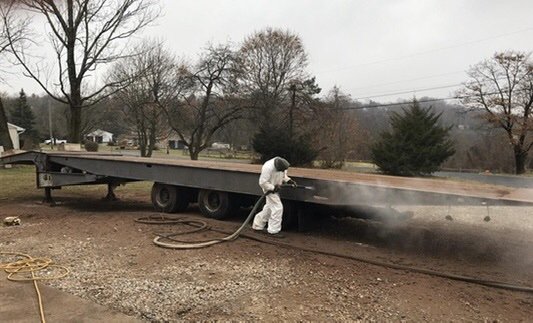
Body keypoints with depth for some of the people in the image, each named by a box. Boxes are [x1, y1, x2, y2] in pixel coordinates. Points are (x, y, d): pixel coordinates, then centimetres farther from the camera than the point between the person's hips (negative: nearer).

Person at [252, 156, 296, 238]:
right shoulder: (268, 168, -32)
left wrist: (288, 180, -4)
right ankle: (273, 231, -2)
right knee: (277, 208, -11)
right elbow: (262, 182, -27)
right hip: (270, 189, -9)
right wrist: (273, 188, -25)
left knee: (269, 207, 18)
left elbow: (283, 175, 12)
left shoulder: (281, 163, -7)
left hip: (275, 188, 9)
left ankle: (257, 225, 31)